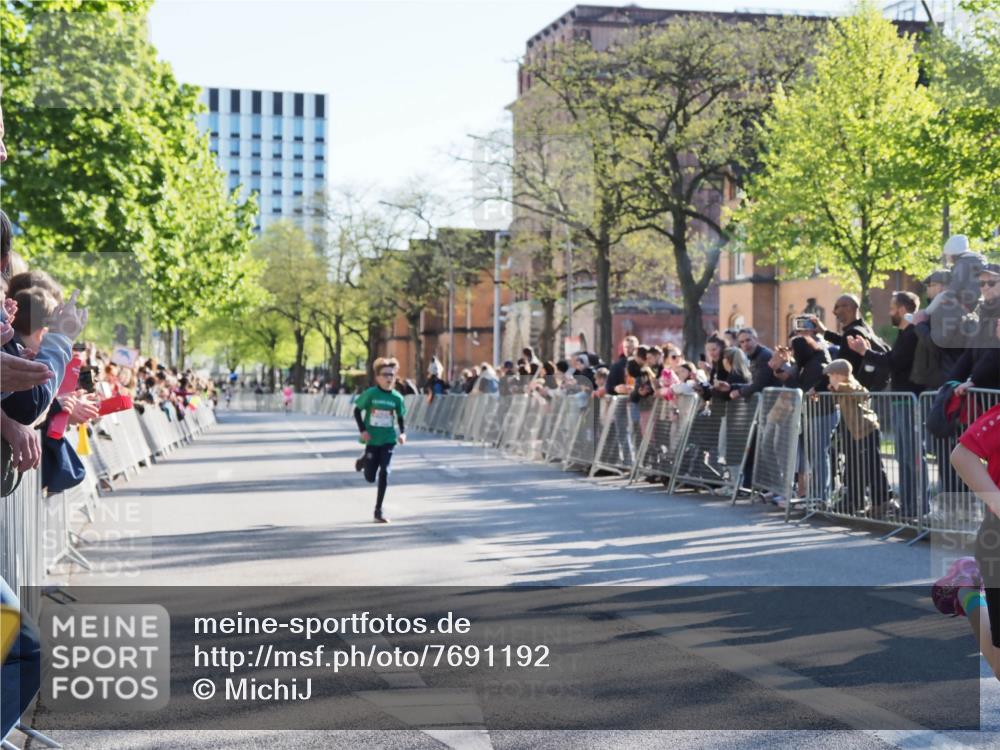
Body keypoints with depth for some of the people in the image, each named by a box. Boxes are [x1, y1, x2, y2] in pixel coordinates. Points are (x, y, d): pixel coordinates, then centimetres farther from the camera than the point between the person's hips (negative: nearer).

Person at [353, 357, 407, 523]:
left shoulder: (396, 397, -3)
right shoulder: (370, 394, -9)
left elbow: (400, 418, 8)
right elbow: (357, 410, 0)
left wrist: (403, 433, -9)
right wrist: (362, 430, -11)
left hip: (388, 440, 1)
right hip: (372, 439, -1)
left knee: (384, 473, -10)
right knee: (370, 477, 6)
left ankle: (378, 510, 2)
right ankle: (363, 461, 43)